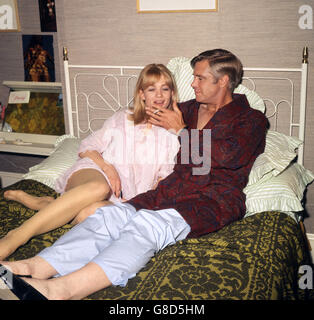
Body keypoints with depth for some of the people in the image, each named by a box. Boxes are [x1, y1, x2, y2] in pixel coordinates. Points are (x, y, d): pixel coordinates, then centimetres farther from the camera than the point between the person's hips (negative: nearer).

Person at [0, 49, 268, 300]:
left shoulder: (252, 119, 9)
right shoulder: (192, 109, 26)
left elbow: (228, 157, -10)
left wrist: (181, 130, -1)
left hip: (216, 199, -6)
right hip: (172, 189, 6)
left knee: (148, 223, -34)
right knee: (111, 214, -21)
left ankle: (61, 289, -49)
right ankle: (34, 268, -37)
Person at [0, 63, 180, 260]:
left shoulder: (172, 134, 18)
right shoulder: (122, 119, 18)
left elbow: (166, 178, 14)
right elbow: (86, 148, 15)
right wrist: (106, 166, -6)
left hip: (122, 201, 1)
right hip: (94, 172, 0)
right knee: (99, 187, -42)